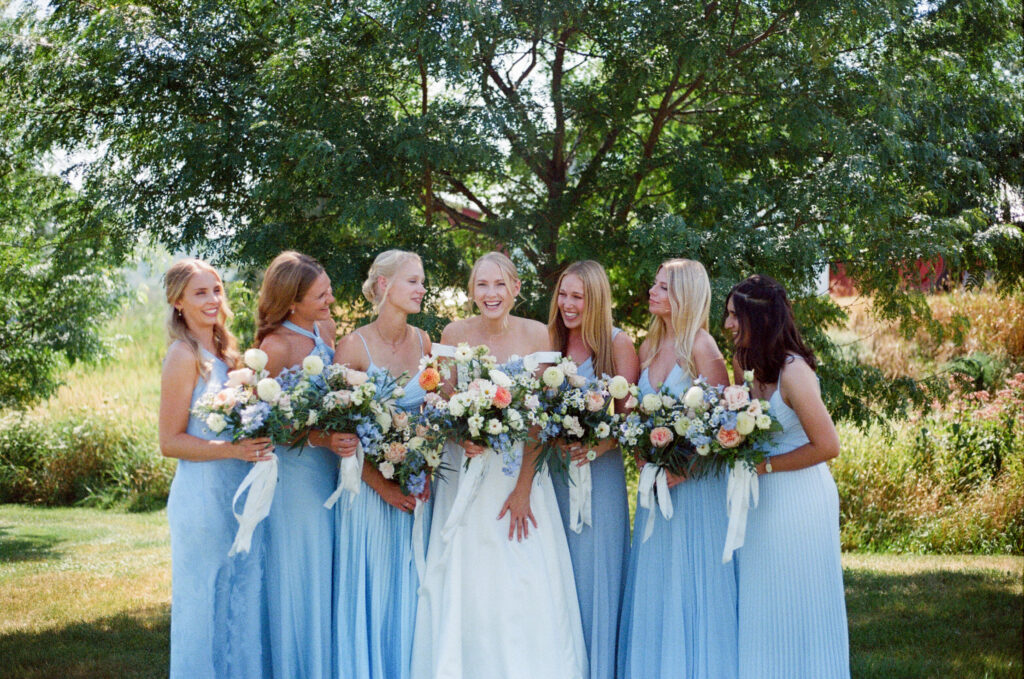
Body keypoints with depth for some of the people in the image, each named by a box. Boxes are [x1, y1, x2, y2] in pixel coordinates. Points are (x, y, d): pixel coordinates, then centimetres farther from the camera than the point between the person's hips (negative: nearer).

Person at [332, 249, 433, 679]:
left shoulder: (421, 342, 4)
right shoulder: (353, 346, -11)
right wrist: (382, 485, -15)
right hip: (368, 485, -5)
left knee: (409, 588, 10)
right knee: (371, 590, 2)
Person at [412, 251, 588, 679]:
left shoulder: (537, 335, -4)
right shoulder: (454, 335, -1)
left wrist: (524, 487, -13)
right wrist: (460, 436, -17)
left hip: (522, 470, -1)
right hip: (466, 475, 1)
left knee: (526, 588, -5)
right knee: (466, 587, 0)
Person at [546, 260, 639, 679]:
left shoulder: (617, 344, -5)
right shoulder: (551, 343, 9)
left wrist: (598, 447, -24)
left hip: (598, 470, -4)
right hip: (554, 468, 5)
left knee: (594, 566, -1)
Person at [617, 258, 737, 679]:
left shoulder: (700, 345, -11)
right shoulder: (649, 347, 10)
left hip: (695, 482, -7)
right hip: (658, 480, 7)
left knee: (691, 580, 0)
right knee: (653, 582, 10)